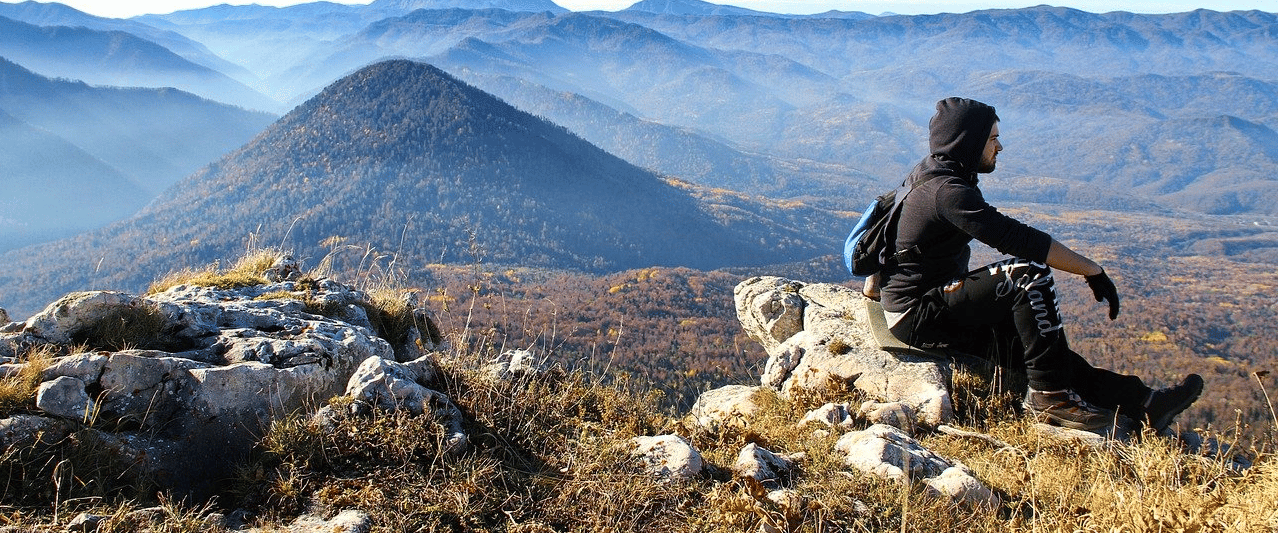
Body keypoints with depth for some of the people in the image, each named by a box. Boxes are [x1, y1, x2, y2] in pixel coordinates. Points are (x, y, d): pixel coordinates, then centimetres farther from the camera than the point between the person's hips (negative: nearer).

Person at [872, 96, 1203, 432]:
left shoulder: (934, 175, 11)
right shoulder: (947, 191, -22)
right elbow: (1017, 239, -25)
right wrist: (1092, 270, -19)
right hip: (918, 315, -10)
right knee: (1031, 274, -19)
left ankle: (1140, 402, 7)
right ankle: (1051, 395, -11)